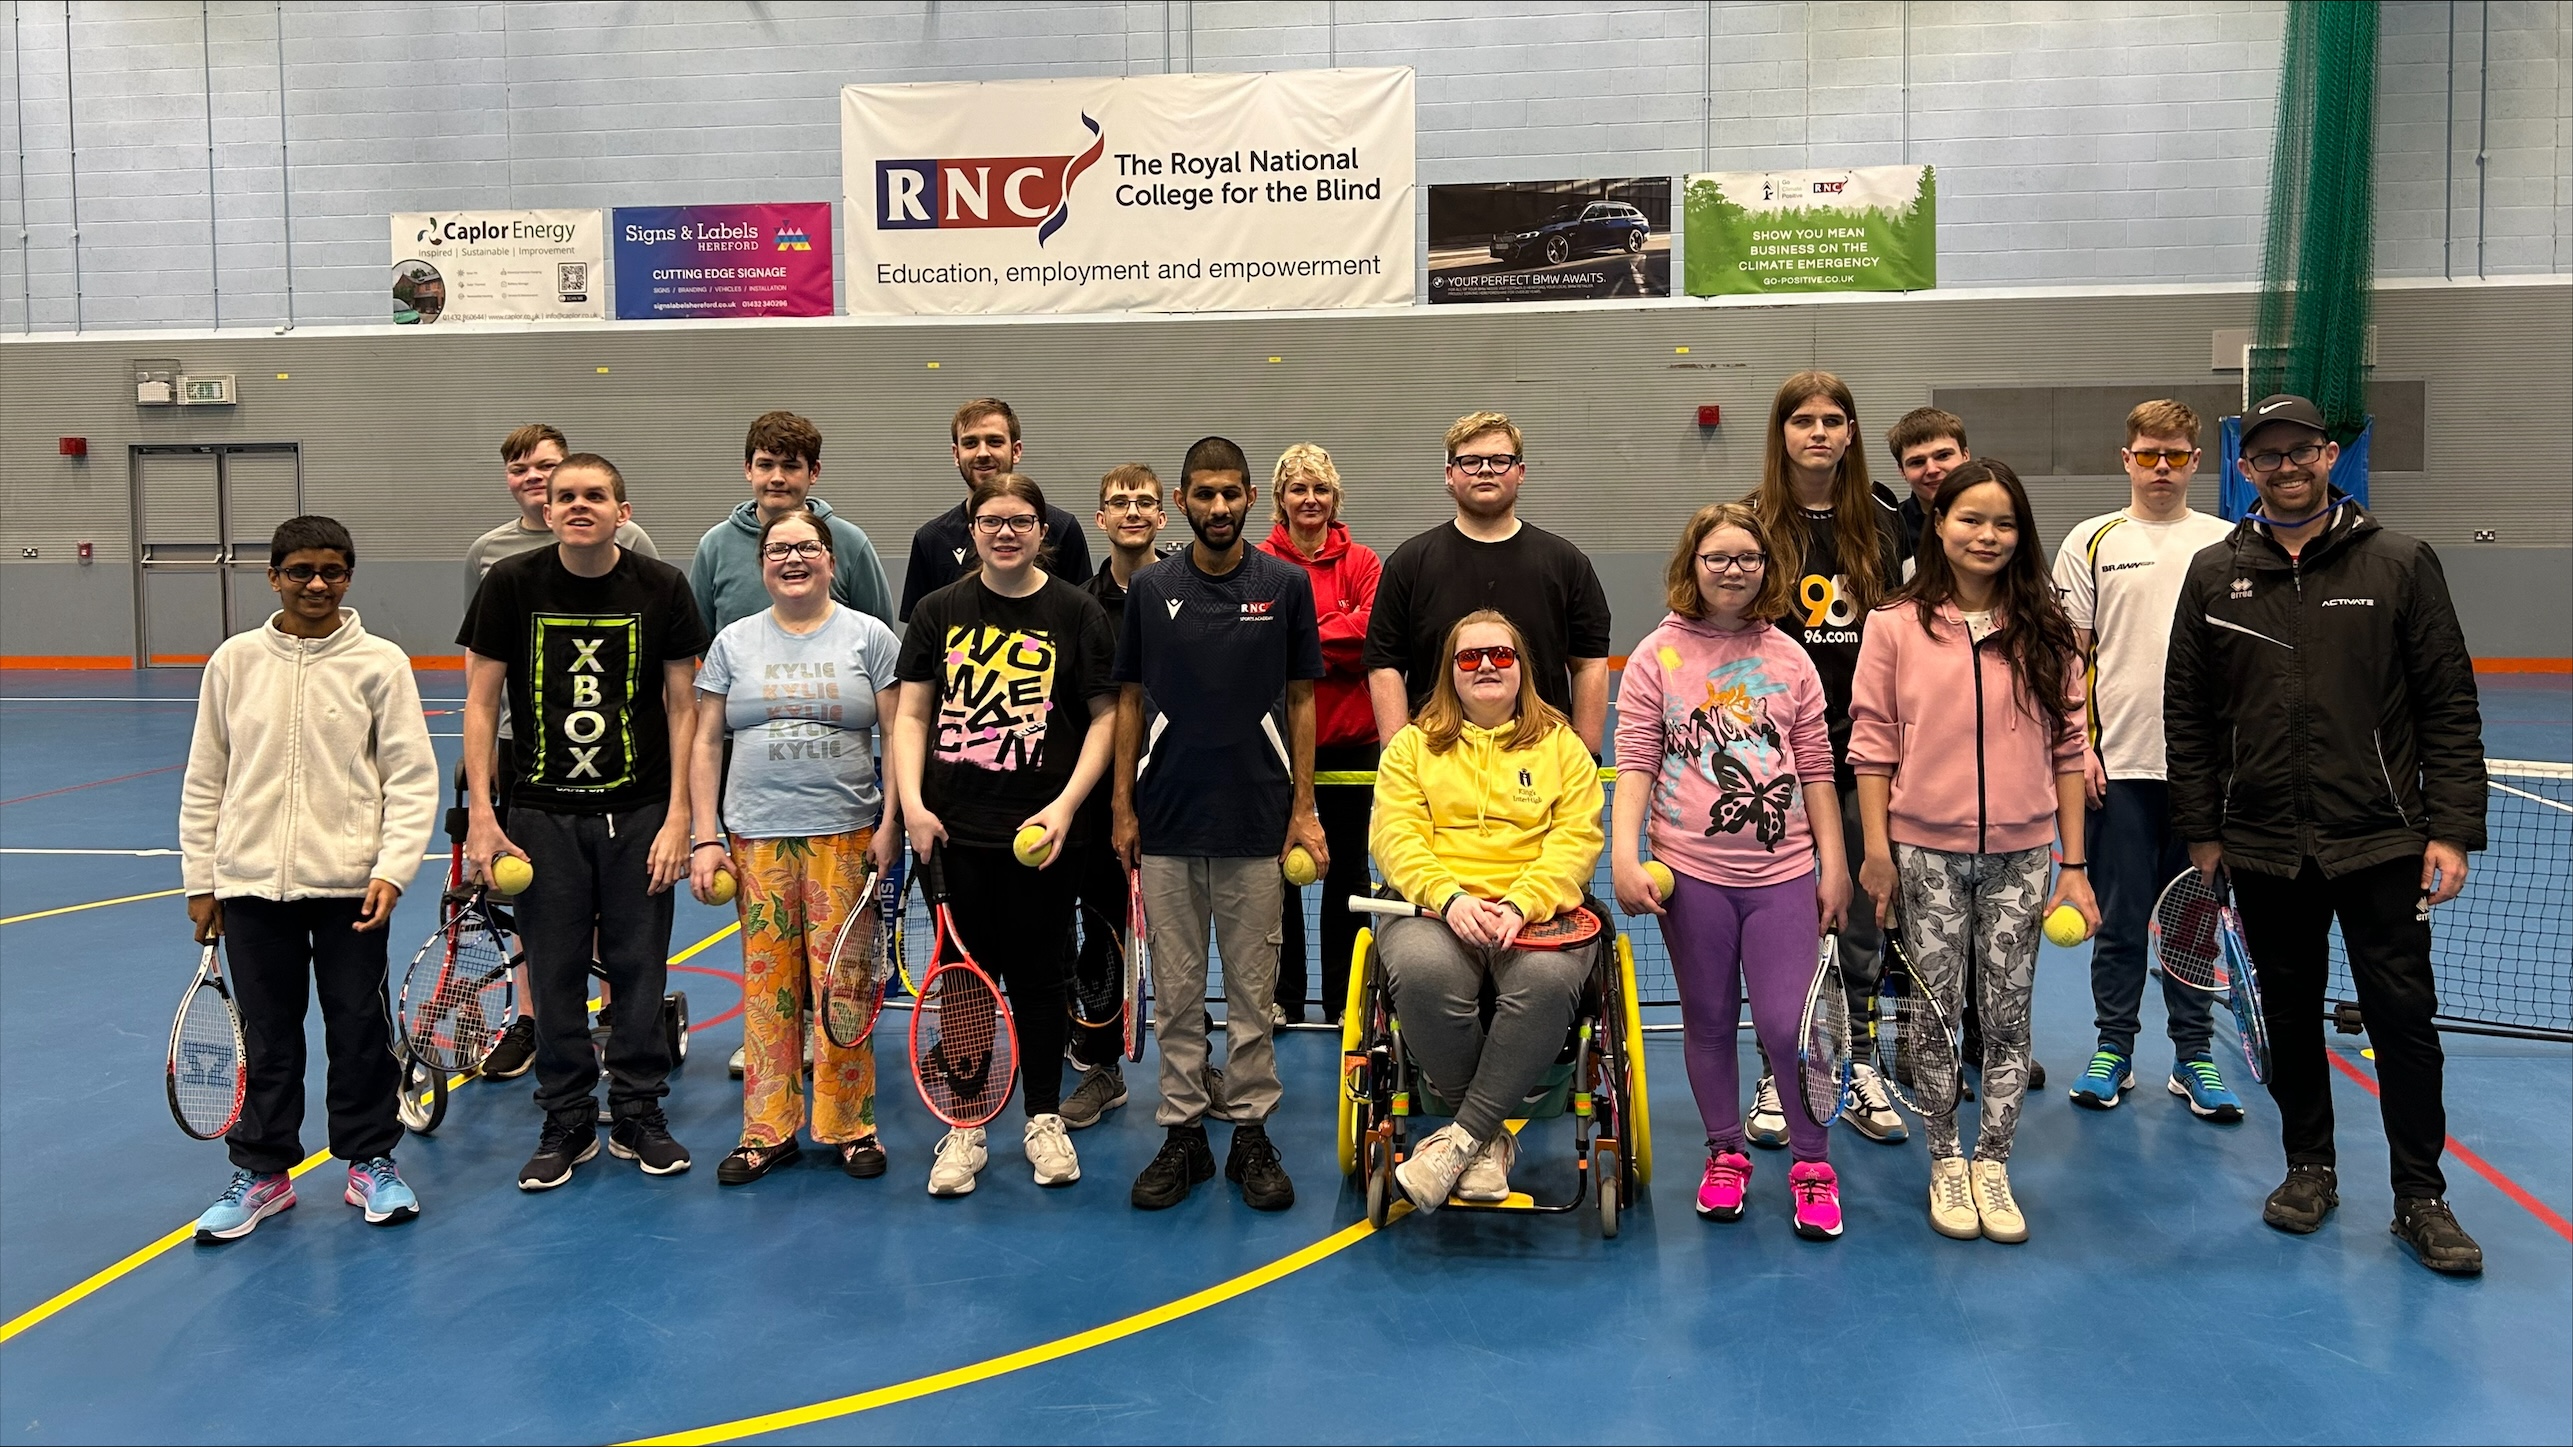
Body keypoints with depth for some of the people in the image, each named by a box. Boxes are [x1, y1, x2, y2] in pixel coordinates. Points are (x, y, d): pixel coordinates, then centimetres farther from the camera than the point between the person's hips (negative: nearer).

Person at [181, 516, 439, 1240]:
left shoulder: (380, 663, -2)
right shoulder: (234, 661, 4)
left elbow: (412, 778, -3)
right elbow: (205, 781, 10)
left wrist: (393, 870, -12)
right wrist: (200, 880, 8)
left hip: (349, 883, -2)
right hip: (251, 883, 2)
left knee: (361, 1030, 6)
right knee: (267, 1036, 10)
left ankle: (371, 1164, 21)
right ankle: (263, 1172, 24)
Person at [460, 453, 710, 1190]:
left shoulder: (662, 588, -2)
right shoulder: (512, 585, -2)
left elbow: (684, 706, 0)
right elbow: (481, 703, 1)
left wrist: (678, 816, -5)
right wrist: (481, 816, -6)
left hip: (639, 811, 0)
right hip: (543, 813, 0)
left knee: (637, 969, 5)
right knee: (555, 973, 5)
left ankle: (639, 1115, 20)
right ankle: (567, 1123, 19)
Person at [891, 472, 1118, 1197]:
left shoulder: (1077, 612, 0)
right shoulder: (939, 611, 6)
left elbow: (1106, 716, -1)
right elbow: (911, 714, 7)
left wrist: (1066, 805, -10)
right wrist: (912, 803, -6)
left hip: (1041, 831, -1)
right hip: (954, 829, 2)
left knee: (1037, 975, 8)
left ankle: (1044, 1119, 25)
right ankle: (965, 1128, 19)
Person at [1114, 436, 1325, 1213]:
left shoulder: (1286, 585, 0)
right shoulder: (1151, 588, 3)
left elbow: (1300, 702, 3)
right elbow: (1128, 701, 7)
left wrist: (1303, 808, -2)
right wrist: (1123, 808, 2)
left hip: (1256, 823, -1)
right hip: (1166, 824, 1)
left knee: (1252, 989, 7)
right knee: (1175, 990, 8)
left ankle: (1252, 1134, 19)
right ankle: (1182, 1134, 19)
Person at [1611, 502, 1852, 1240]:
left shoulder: (1788, 658, 7)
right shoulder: (1658, 656, 1)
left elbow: (1815, 768, 8)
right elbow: (1635, 763, -3)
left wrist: (1834, 862, 5)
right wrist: (1625, 855, -14)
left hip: (1783, 873, 1)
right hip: (1692, 872, 0)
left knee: (1788, 1024, -4)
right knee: (1709, 1021, 10)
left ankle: (1813, 1165, 16)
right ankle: (1725, 1154, 28)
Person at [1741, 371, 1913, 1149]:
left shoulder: (1883, 521, 6)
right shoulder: (1751, 523, -2)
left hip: (1865, 744, 3)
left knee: (1864, 916, 10)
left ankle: (1858, 1071, 24)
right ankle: (1776, 1078, 17)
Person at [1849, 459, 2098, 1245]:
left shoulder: (2044, 633, 4)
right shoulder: (1894, 626, -2)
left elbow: (2067, 749, 5)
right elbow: (1873, 743, -1)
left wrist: (2074, 865, 3)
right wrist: (1876, 849, -5)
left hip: (2020, 854, 2)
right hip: (1926, 850, -1)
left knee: (2008, 1016, 7)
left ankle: (1992, 1165, 21)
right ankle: (1945, 1164, 21)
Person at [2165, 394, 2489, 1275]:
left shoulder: (2400, 564, 0)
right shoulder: (2215, 575, 4)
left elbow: (2450, 707, -1)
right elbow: (2187, 713, 7)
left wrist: (2452, 829, -6)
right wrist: (2201, 830, 4)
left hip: (2380, 843, -2)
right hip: (2263, 848, 2)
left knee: (2404, 1017, 2)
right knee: (2290, 1015, 12)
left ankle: (2420, 1198, 17)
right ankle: (2309, 1169, 29)